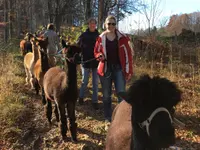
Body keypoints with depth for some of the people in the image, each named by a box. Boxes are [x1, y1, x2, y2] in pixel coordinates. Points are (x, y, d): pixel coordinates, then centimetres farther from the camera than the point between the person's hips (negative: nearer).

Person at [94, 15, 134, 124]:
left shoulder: (122, 38, -2)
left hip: (119, 68, -1)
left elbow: (128, 54, -1)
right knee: (106, 95, 9)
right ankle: (108, 118, 22)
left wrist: (129, 71, -4)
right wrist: (100, 56, -13)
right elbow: (96, 52, 11)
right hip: (105, 68, 2)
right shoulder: (101, 38, 2)